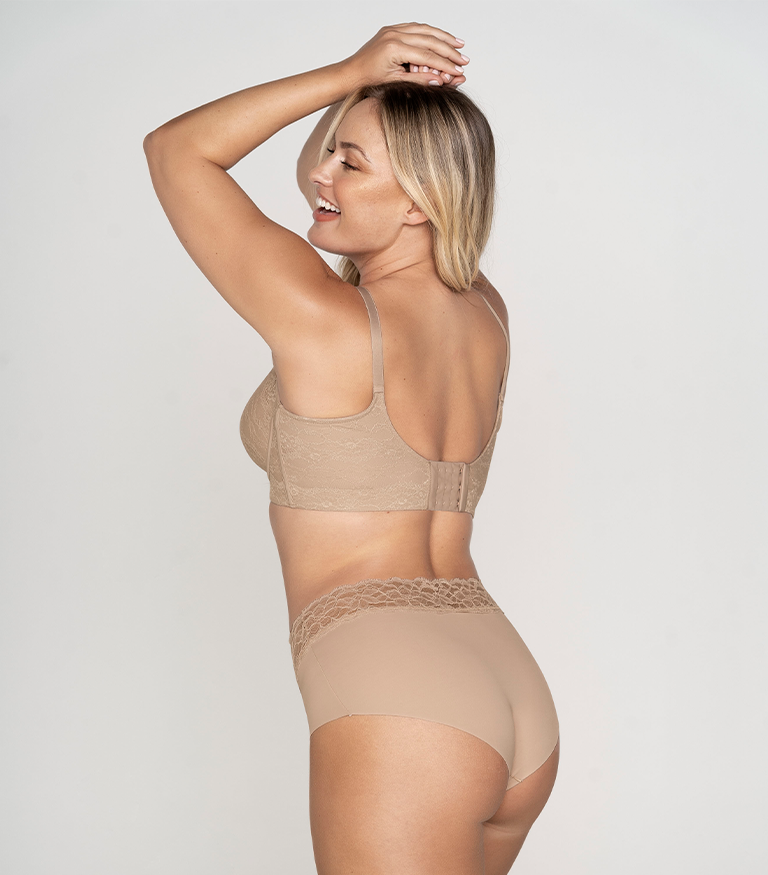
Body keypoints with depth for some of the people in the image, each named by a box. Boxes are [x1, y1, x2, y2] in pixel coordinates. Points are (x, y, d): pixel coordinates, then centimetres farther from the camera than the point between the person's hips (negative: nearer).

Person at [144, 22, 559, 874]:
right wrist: (364, 96, 13)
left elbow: (175, 150, 0)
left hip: (398, 707, -8)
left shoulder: (325, 322, -11)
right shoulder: (487, 318, 8)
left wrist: (349, 72, -3)